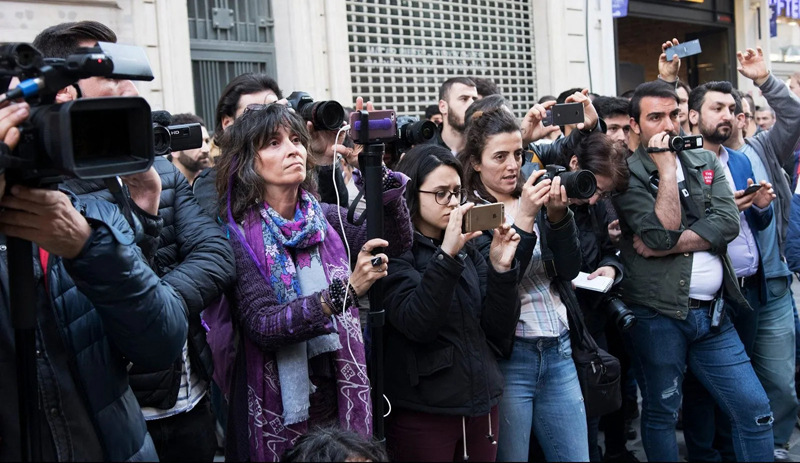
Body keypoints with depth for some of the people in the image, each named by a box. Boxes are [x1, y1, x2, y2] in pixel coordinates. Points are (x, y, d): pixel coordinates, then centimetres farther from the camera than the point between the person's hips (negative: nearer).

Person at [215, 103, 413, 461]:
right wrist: (345, 291, -31)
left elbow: (396, 242, -8)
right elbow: (262, 325, -21)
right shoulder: (237, 237, -12)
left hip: (340, 401, 4)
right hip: (277, 413, -4)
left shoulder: (326, 218, 2)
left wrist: (386, 189, -22)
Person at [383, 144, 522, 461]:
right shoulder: (394, 252, -8)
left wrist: (501, 268, -10)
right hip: (423, 413, -5)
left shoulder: (468, 249, 8)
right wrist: (446, 255, -30)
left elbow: (501, 332, 3)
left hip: (482, 404, 5)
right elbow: (418, 325, -23)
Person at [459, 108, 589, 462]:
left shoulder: (535, 199, 8)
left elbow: (569, 270, 2)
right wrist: (524, 218, -22)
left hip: (559, 352, 5)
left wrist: (558, 216, -13)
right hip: (508, 356, -4)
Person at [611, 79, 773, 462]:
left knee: (755, 411, 7)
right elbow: (662, 233, -19)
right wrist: (666, 166, -14)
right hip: (657, 314, -4)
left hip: (713, 314, 5)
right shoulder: (627, 174, -6)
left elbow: (727, 223, -5)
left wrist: (668, 246, -15)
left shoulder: (706, 162, 9)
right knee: (661, 414, 10)